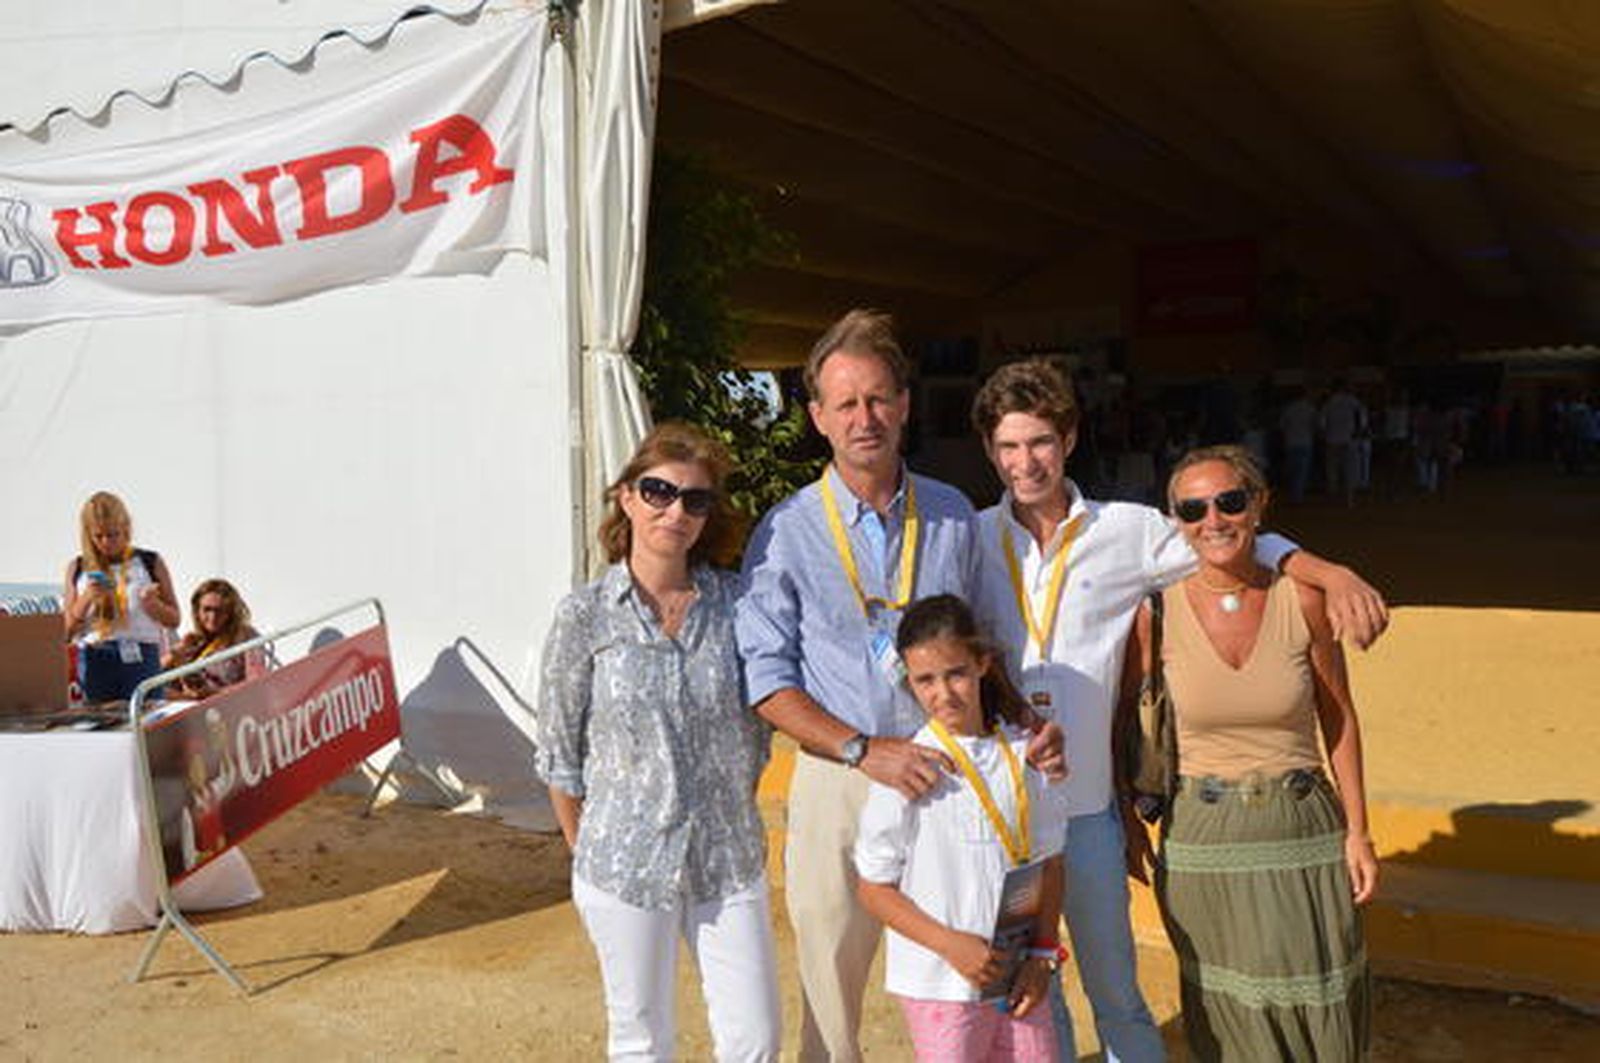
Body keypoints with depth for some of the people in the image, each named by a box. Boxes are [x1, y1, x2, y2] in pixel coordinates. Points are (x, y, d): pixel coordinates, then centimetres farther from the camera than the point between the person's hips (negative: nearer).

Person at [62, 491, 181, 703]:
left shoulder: (150, 564, 5)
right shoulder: (77, 569, 9)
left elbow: (174, 619, 8)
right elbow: (67, 632, 7)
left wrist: (154, 604, -11)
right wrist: (86, 600, -8)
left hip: (140, 660, -1)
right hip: (94, 662, 2)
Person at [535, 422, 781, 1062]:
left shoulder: (734, 602, -3)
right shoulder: (586, 616, -9)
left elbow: (756, 728, 7)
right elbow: (559, 756, -1)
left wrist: (733, 823, 9)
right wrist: (586, 853, 4)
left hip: (729, 860, 2)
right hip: (626, 864, -2)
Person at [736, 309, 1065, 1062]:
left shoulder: (952, 517, 4)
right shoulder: (786, 533, -6)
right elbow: (767, 679, -6)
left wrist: (1025, 724, -2)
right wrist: (866, 750, -17)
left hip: (948, 775, 3)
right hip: (838, 782, -2)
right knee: (831, 984, 10)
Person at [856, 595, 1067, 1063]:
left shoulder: (1020, 755, -1)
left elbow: (1047, 861, 7)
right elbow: (874, 889, -9)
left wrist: (1042, 953, -1)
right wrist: (952, 945, -16)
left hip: (1016, 975, 4)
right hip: (939, 987, -4)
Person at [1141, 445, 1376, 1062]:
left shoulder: (1302, 600, -8)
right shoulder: (1159, 608, -10)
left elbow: (1338, 717, 3)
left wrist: (1357, 830, 3)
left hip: (1304, 830, 1)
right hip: (1202, 842, 0)